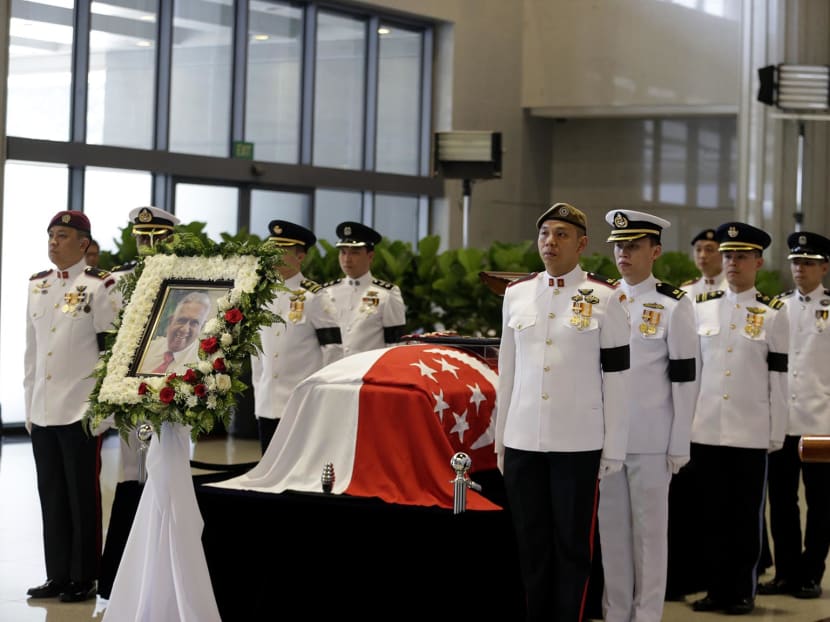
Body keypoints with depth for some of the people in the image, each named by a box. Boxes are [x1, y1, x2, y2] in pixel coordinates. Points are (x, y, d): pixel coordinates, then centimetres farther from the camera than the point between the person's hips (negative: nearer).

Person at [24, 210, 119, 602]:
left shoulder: (99, 286, -7)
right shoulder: (38, 285, 11)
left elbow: (113, 349, -7)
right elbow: (31, 348, 15)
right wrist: (29, 404, 13)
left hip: (81, 409, -6)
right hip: (42, 410, 6)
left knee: (82, 496, 3)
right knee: (50, 495, 10)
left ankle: (84, 579, 12)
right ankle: (57, 576, 19)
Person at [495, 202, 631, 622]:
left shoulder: (604, 298, -2)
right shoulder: (516, 294, 9)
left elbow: (616, 377, -1)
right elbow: (507, 371, 14)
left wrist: (614, 448, -3)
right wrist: (500, 440, 13)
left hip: (578, 444, -3)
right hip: (522, 442, 3)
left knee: (572, 545, 4)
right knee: (531, 543, 9)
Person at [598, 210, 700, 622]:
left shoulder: (674, 305, -4)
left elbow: (684, 378, -5)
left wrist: (680, 445, -7)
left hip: (651, 438, -4)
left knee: (650, 527, 4)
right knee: (611, 525, 9)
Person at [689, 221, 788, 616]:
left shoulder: (774, 314, 0)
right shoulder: (701, 308, 7)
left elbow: (779, 378, 0)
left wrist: (777, 433, -2)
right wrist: (684, 421, 7)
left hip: (751, 433, -2)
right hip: (705, 430, 3)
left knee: (745, 515, 4)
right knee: (712, 513, 7)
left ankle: (742, 591, 13)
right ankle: (716, 588, 16)